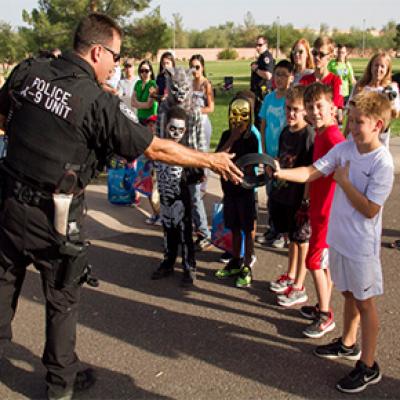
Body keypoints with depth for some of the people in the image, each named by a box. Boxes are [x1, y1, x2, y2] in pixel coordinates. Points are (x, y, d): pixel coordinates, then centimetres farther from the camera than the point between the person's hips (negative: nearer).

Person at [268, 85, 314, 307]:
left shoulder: (309, 135, -17)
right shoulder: (286, 132, 6)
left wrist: (306, 201, -18)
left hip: (300, 198, -7)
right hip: (284, 194, 7)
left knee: (302, 240, 5)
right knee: (293, 238, 21)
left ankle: (299, 289, 15)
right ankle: (291, 276, 37)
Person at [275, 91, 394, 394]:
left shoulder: (383, 163, -20)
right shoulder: (344, 148, -1)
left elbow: (369, 209, -21)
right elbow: (311, 172, -4)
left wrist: (343, 181, -17)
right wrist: (279, 173, -18)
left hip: (362, 244, -6)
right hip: (339, 238, 6)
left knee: (365, 301, 6)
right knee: (349, 294, 23)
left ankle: (368, 366, 20)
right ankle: (348, 344, 43)